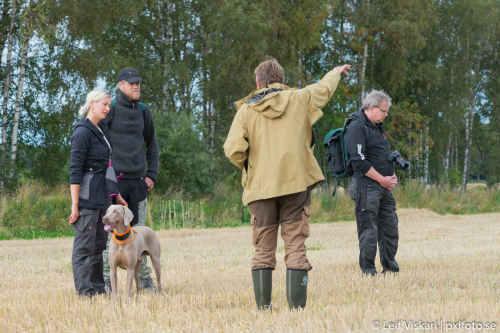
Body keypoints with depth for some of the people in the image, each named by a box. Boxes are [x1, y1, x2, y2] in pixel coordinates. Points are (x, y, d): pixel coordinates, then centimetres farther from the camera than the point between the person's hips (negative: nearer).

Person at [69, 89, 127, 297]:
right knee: (85, 244, -4)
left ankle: (98, 287, 15)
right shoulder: (82, 133, -12)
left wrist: (116, 196, 19)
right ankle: (85, 290, -1)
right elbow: (75, 171, -16)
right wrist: (74, 205, -19)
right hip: (86, 196, -9)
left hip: (101, 196, 9)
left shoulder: (99, 133, 16)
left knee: (99, 244, 11)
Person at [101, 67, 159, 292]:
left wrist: (152, 174, 11)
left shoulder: (143, 112, 12)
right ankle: (106, 279, -2)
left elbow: (151, 145, 20)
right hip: (114, 180, -5)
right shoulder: (110, 110, -5)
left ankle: (144, 278, 15)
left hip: (138, 181, 5)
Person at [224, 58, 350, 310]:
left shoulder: (247, 110, 0)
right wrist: (337, 72, 45)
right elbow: (325, 88, 24)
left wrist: (248, 167, 10)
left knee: (263, 248, 8)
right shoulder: (299, 99, 4)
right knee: (296, 245, 0)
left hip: (260, 186, 0)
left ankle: (263, 306, 6)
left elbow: (233, 150, -10)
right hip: (296, 183, 0)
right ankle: (297, 305, -4)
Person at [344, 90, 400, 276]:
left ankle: (390, 267, 20)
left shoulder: (377, 128, 19)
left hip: (384, 186, 9)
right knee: (369, 229, -6)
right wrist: (382, 179, -15)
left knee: (390, 227, 11)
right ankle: (368, 271, -1)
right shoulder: (357, 127, -11)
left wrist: (392, 176, 9)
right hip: (366, 185, -9)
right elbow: (359, 161, -19)